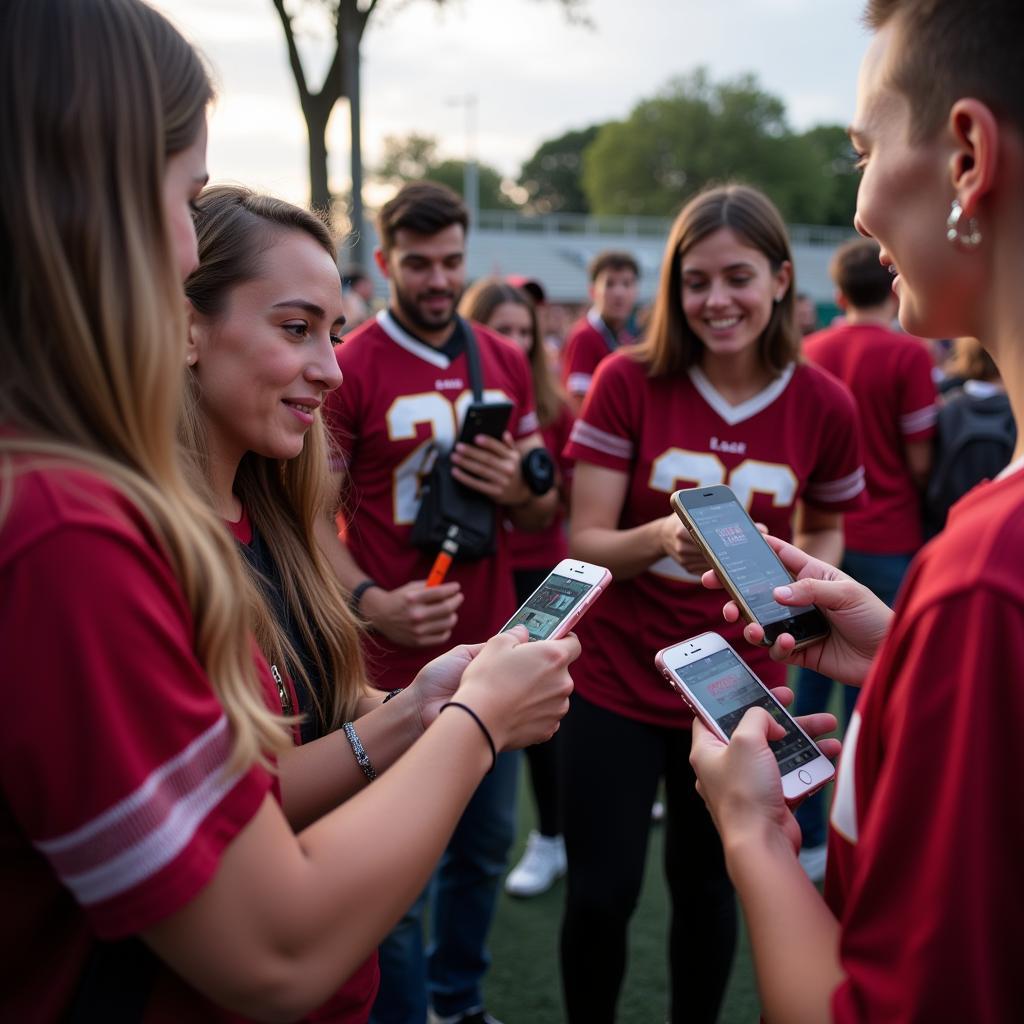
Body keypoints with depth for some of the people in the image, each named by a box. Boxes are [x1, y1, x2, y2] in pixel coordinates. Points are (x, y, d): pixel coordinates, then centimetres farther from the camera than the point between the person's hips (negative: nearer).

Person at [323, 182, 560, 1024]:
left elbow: (543, 512, 12)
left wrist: (520, 490, -10)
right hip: (397, 663, -5)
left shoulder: (507, 363, 7)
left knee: (486, 844, 20)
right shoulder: (349, 369, -8)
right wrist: (369, 601, -27)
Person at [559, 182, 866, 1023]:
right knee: (600, 896, 4)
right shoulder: (628, 382, -13)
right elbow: (584, 542, -13)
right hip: (617, 680, -1)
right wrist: (663, 537, -32)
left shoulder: (824, 404, -7)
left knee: (708, 886, 17)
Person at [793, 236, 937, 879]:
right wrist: (918, 511, 11)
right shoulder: (909, 355, -10)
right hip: (886, 542, -4)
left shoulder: (811, 353, 3)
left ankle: (803, 837, 20)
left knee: (809, 686, 11)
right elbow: (920, 458, -8)